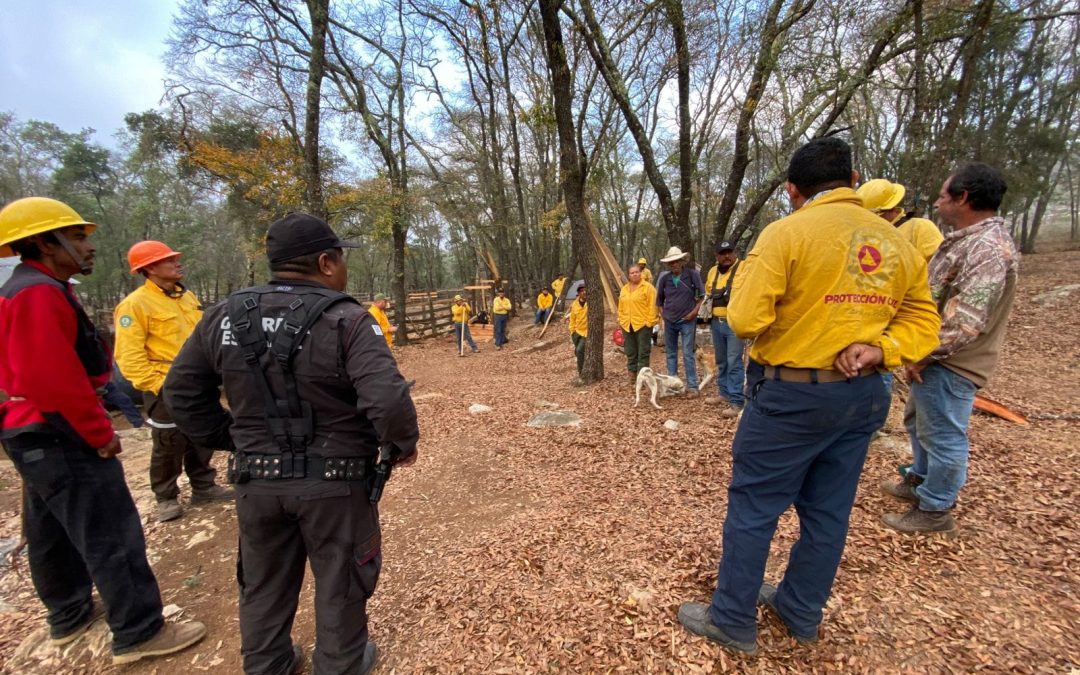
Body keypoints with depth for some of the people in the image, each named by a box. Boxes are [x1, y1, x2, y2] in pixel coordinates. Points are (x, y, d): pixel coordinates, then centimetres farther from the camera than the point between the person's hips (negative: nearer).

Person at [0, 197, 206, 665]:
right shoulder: (39, 293, -19)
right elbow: (56, 379, -26)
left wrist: (91, 426, 17)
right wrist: (100, 433, -16)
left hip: (39, 435, 11)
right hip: (60, 438, -11)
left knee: (52, 534, 22)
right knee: (112, 537, -4)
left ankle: (69, 616, 39)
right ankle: (139, 633, 7)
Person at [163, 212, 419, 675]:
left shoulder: (224, 316, -1)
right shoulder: (345, 320, -20)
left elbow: (182, 392, 6)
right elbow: (388, 401, -30)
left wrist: (233, 440, 12)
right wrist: (403, 444, -11)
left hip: (257, 479, 5)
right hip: (334, 481, -4)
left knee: (264, 583, 26)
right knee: (339, 582, 19)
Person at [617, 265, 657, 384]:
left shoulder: (648, 287, -5)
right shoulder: (624, 289, 14)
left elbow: (652, 306, -9)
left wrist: (650, 321, -14)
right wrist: (621, 320, 12)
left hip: (642, 324, -6)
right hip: (627, 325, 6)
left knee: (643, 352, -1)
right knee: (630, 352, 11)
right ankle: (632, 374, 20)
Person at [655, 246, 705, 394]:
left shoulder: (692, 274, -8)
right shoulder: (664, 278, 1)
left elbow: (702, 294, -1)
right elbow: (659, 299, 14)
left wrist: (695, 311, -8)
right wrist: (663, 313, 5)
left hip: (687, 321, -4)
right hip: (669, 321, 4)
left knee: (688, 354, -5)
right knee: (671, 353, 11)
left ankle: (692, 385, 2)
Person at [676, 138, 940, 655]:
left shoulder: (787, 232, -14)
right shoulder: (898, 244, 6)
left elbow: (744, 321, -18)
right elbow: (922, 321, 8)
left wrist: (749, 270, -1)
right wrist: (878, 349, -6)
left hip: (790, 396, -6)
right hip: (863, 396, 7)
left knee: (752, 509, 7)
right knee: (828, 512, 18)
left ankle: (732, 622, 23)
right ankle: (801, 613, 38)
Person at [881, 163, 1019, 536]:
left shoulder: (988, 248, -23)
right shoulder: (969, 239, 11)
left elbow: (967, 322, -28)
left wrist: (923, 355, -20)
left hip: (950, 365, -10)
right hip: (935, 358, 10)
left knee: (942, 435, 4)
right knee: (918, 422, 24)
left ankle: (935, 510, 20)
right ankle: (920, 480, 43)